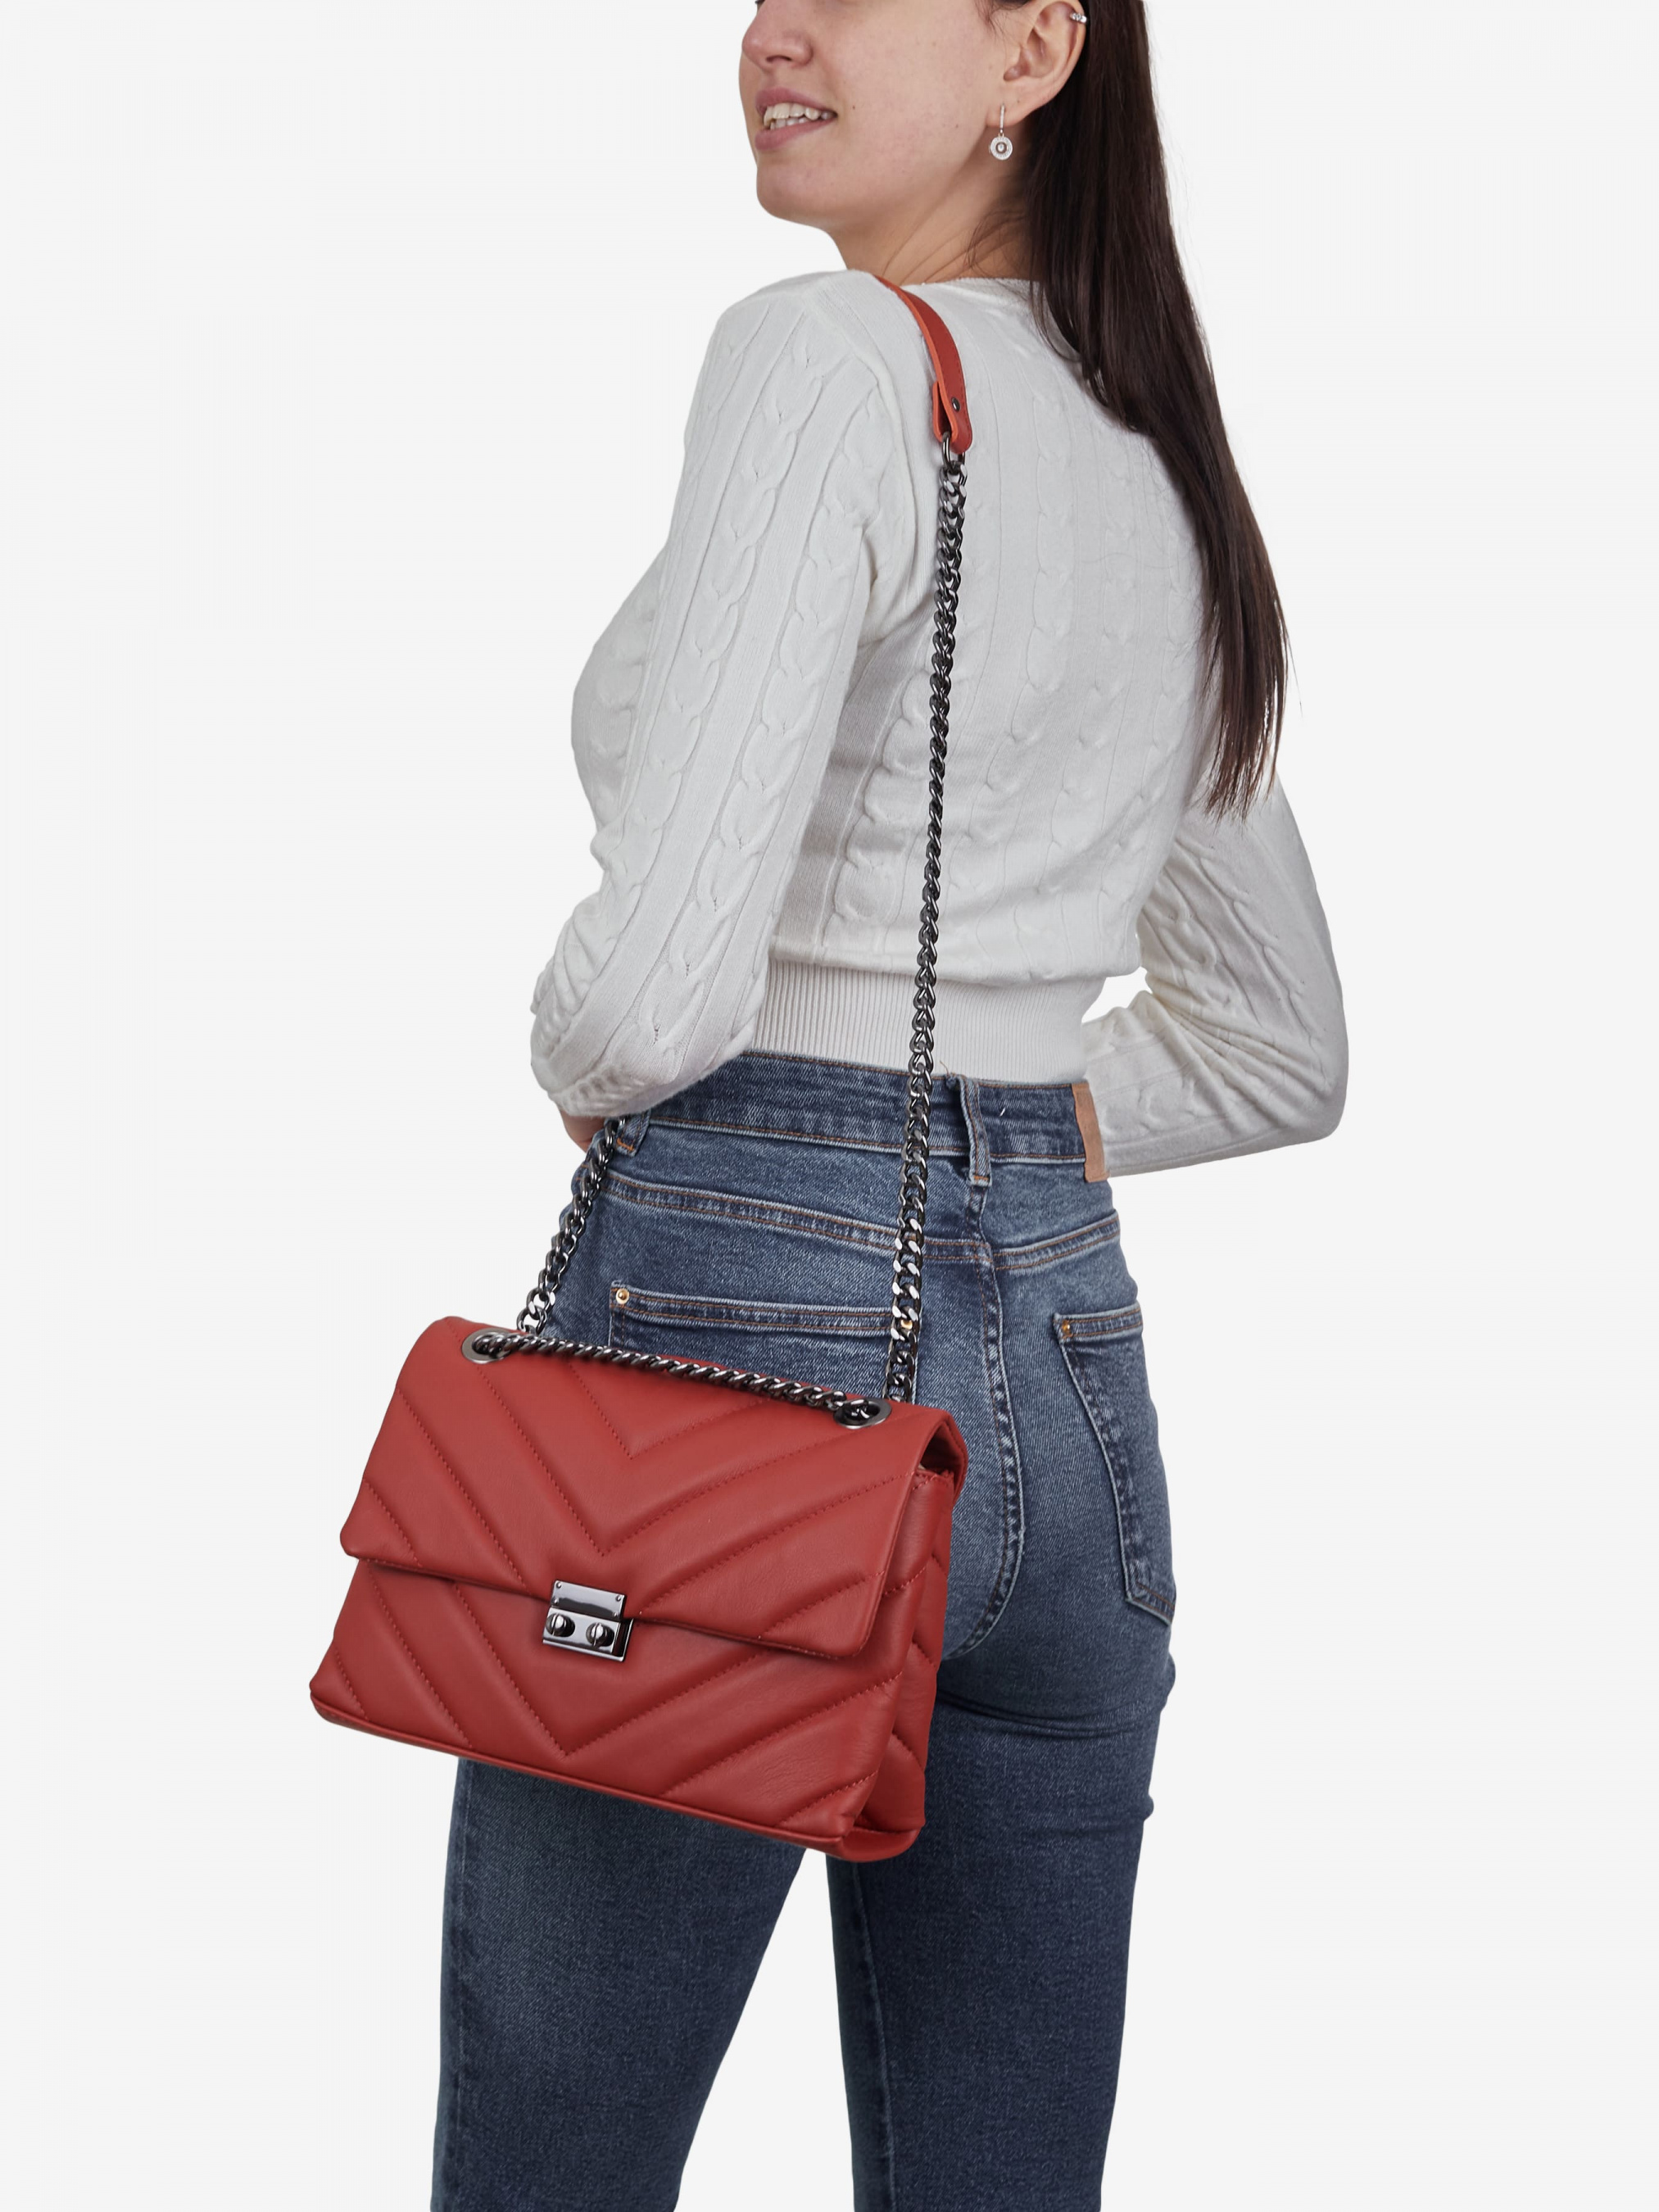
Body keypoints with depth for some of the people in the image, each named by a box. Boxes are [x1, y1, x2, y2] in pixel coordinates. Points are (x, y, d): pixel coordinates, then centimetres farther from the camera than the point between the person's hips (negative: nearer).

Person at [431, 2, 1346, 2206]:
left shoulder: (832, 354, -10)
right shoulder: (1169, 469, 14)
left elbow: (660, 976, -20)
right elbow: (1282, 1056, 23)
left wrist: (586, 1071, 1)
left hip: (739, 1314, -8)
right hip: (1071, 1346, 8)